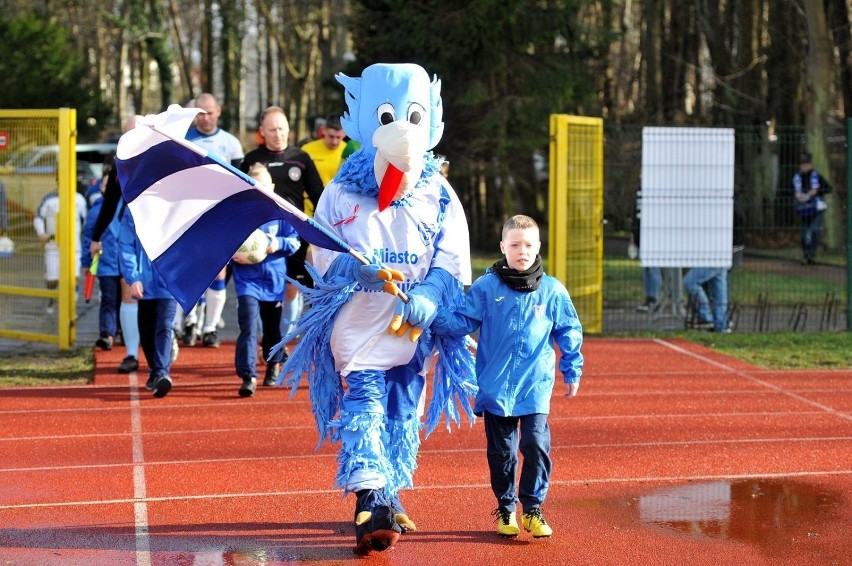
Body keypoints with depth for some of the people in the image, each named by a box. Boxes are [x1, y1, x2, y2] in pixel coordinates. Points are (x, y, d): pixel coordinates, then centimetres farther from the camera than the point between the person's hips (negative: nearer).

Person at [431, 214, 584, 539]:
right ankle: (506, 509, 22)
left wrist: (572, 372, 13)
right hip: (496, 387, 0)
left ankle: (532, 508, 7)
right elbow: (463, 321, -1)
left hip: (536, 387, 0)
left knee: (536, 446, -8)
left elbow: (569, 332, 12)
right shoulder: (486, 287, 0)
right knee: (501, 451, 8)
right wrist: (435, 317, -19)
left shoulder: (552, 291, 4)